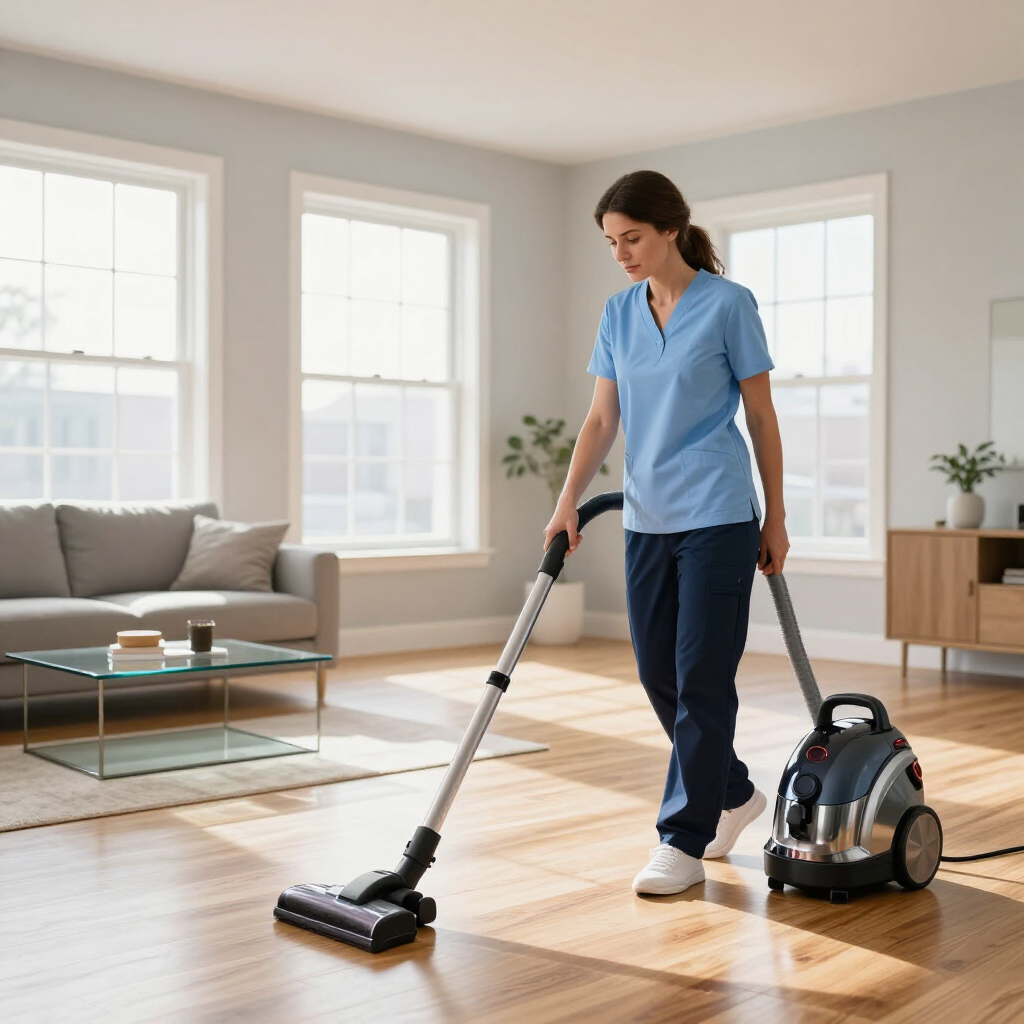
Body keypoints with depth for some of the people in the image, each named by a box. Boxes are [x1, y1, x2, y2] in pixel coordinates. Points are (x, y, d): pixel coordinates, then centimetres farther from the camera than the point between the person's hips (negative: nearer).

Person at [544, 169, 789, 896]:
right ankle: (734, 793, 32)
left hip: (717, 515, -6)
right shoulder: (620, 314, 9)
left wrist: (776, 519, -3)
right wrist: (569, 503, -5)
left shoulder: (728, 304, -7)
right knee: (659, 674, 10)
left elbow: (762, 415, -4)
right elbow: (603, 419, 7)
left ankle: (684, 843, 4)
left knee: (701, 678, -4)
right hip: (647, 518, 6)